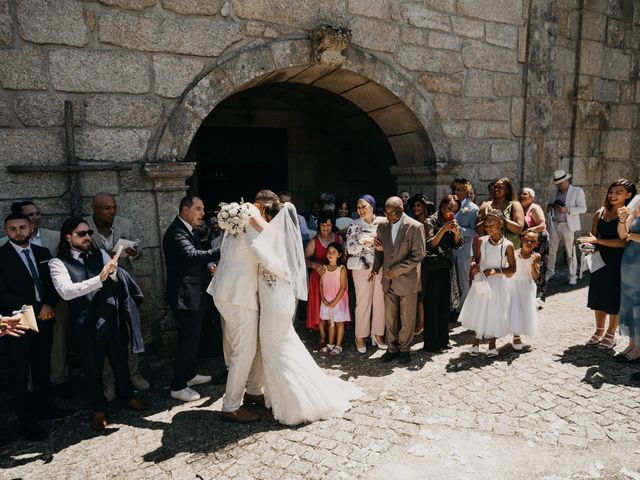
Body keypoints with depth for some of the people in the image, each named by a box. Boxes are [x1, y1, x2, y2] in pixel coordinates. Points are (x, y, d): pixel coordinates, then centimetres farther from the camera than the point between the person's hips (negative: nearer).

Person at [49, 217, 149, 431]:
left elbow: (118, 280, 6)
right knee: (93, 367, 11)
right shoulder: (58, 262, -4)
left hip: (112, 318, 3)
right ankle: (98, 409, 30)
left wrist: (113, 272, -17)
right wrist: (99, 279, -27)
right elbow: (66, 291, -19)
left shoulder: (100, 254, 7)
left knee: (120, 360, 17)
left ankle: (126, 396, 39)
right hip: (85, 324, -3)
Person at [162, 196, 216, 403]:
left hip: (193, 294, 11)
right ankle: (178, 387, 11)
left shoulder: (186, 231, 15)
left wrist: (208, 267, 1)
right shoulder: (176, 232, -19)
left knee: (192, 338, 21)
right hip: (186, 296, -11)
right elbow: (192, 254, -35)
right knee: (188, 340, -2)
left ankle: (190, 375, 36)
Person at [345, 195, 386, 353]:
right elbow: (350, 248, -8)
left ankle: (377, 333, 24)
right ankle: (360, 336, 17)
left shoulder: (382, 222, 2)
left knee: (380, 301, 8)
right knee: (363, 302, 3)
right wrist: (364, 241, -21)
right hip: (362, 268, -2)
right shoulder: (354, 225, -2)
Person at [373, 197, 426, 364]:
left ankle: (404, 349, 26)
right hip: (388, 281, 4)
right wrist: (376, 267, -3)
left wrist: (397, 270, -17)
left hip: (407, 280, -4)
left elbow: (418, 255, -13)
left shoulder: (415, 227, -11)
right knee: (390, 318, 12)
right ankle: (392, 348, 27)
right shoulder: (382, 226, 5)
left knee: (407, 319, 9)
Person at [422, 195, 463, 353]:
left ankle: (443, 339, 23)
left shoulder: (452, 222, 11)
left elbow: (458, 244, 9)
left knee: (444, 303, 11)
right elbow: (430, 244, -14)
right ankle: (430, 343, 5)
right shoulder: (430, 221, -7)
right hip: (432, 268, -6)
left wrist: (456, 232, -9)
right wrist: (443, 230, -23)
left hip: (446, 267, 7)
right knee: (431, 305, -3)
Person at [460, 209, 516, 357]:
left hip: (497, 283, -2)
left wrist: (495, 270, -19)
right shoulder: (482, 241, -2)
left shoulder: (507, 245, -10)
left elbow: (512, 269, -6)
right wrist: (473, 265, -11)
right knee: (479, 312, 10)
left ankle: (492, 344, 27)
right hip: (481, 281, 2)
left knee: (494, 313, 8)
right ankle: (476, 342, 28)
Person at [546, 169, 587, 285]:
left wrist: (567, 209, -19)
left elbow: (583, 208, -6)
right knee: (551, 250, 5)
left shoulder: (577, 191, 1)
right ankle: (550, 273, 18)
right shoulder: (553, 193, 15)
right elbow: (549, 208, 24)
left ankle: (572, 276, 9)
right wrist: (549, 207, 0)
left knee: (570, 252, 0)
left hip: (568, 226, -4)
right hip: (554, 225, 4)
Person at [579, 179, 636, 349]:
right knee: (598, 295, 12)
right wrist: (590, 245, -6)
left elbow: (624, 241, -18)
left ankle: (611, 334, 21)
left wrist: (598, 241, -20)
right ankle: (599, 331, 28)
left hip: (617, 261, -5)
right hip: (599, 259, 5)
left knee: (614, 297, 6)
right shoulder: (600, 212, 7)